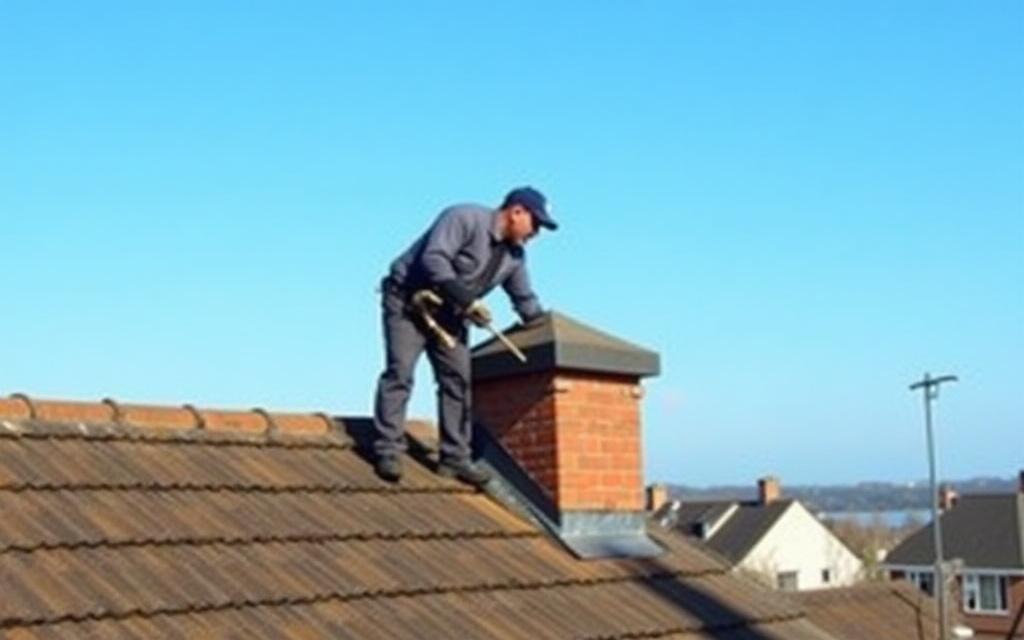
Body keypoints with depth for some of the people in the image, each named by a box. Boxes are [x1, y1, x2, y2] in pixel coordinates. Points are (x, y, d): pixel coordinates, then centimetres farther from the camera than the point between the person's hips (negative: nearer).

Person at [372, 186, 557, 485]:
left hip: (448, 314, 8)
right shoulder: (464, 219, -20)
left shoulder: (513, 256, 6)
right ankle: (388, 451, -17)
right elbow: (434, 259, -31)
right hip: (408, 300, -8)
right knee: (399, 372, -16)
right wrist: (466, 300, -33)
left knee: (457, 380, 0)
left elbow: (525, 301, 16)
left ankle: (454, 458, 4)